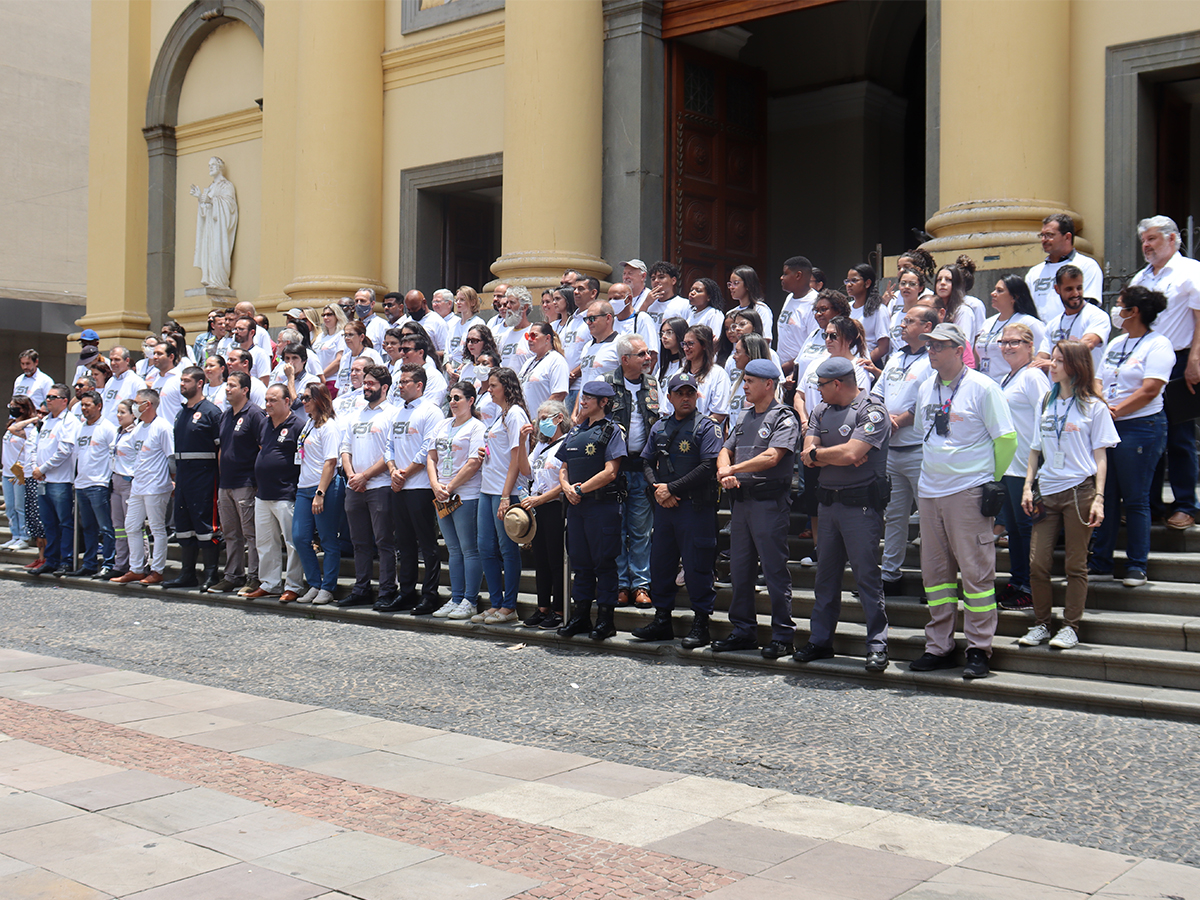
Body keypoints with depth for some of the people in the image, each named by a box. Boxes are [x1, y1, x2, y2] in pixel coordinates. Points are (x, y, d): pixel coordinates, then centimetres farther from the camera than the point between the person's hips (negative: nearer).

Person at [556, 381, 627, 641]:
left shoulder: (612, 430, -4)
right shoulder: (575, 431, 17)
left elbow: (610, 472, -13)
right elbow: (564, 468, 17)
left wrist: (581, 488, -14)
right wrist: (567, 487, -4)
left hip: (603, 504, -7)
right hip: (576, 504, 7)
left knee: (604, 562, -2)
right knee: (579, 561, 11)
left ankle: (605, 619, 4)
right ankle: (580, 616, 18)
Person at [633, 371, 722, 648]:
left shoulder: (706, 427, -3)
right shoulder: (660, 428, 15)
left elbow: (708, 466, -13)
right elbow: (647, 462, 15)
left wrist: (672, 488, -15)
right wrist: (656, 489, -5)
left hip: (696, 506, -6)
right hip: (663, 505, 6)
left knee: (697, 566, -3)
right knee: (660, 562, 10)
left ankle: (701, 625, 6)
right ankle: (662, 620, 22)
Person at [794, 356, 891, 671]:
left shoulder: (873, 411, -9)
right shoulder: (821, 411, 14)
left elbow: (850, 453, -21)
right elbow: (808, 455, 5)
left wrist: (818, 453, -5)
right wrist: (838, 456, -11)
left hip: (862, 504, -7)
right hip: (828, 501, 7)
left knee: (866, 574, -5)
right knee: (826, 574, 11)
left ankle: (877, 645, 2)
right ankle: (820, 640, 20)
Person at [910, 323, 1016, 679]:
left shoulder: (982, 387, -7)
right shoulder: (925, 389, 12)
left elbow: (1006, 439, -5)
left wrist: (991, 478, 2)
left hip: (968, 492, -6)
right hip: (929, 491, 7)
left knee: (976, 570, -2)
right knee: (935, 570, 9)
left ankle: (978, 650, 5)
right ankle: (939, 646, 17)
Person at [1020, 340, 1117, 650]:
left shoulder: (1093, 406, 2)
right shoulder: (1047, 403, 15)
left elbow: (1100, 456, -1)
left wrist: (1098, 498, -9)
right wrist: (1027, 487, 7)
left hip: (1079, 490, -4)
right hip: (1046, 491, 4)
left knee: (1076, 564, 2)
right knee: (1037, 563, 0)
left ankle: (1070, 627, 10)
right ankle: (1040, 625, 13)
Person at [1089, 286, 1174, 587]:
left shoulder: (1158, 344, -6)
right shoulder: (1115, 344, 18)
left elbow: (1150, 390, -15)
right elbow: (1099, 382, 15)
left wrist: (1116, 410, -18)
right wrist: (1099, 402, -6)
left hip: (1140, 428, -7)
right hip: (1107, 428, 7)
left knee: (1136, 499, -2)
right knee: (1105, 497, 8)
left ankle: (1137, 567, 6)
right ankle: (1100, 564, 14)